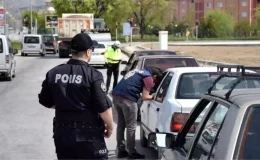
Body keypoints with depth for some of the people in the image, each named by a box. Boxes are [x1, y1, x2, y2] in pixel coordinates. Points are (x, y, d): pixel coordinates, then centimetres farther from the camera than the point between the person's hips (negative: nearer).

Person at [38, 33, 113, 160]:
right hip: (89, 136, -5)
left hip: (62, 134, 5)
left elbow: (45, 101, 11)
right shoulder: (93, 75, -15)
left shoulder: (53, 73, 0)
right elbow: (104, 108, -16)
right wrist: (110, 127, 1)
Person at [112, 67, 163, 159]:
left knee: (121, 124, 17)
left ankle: (121, 151, 23)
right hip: (127, 98, -8)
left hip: (116, 95, 8)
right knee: (131, 127, 3)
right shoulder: (148, 77, 2)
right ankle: (132, 152, 10)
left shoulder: (138, 72, 26)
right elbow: (145, 97, -3)